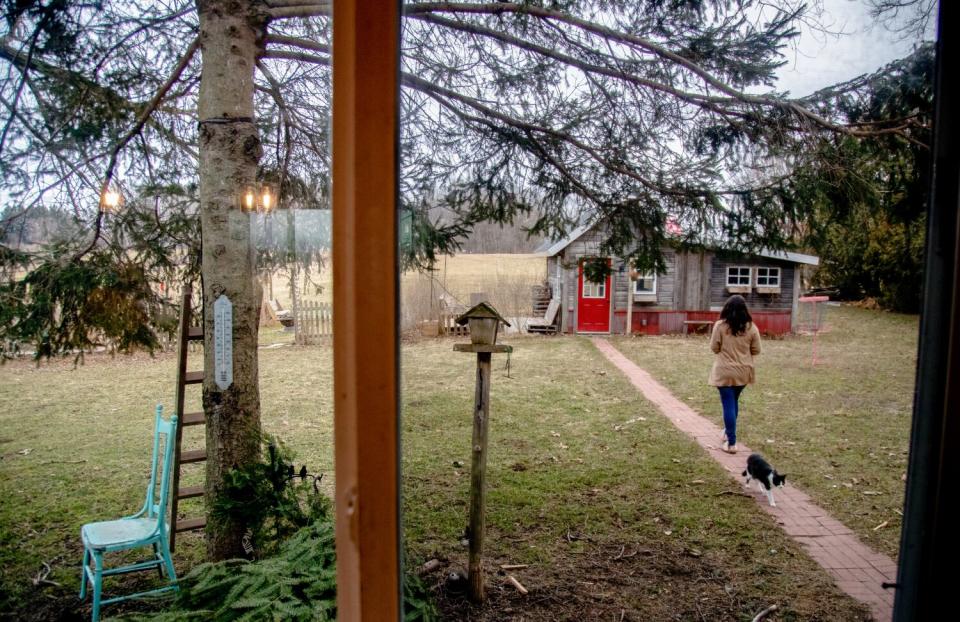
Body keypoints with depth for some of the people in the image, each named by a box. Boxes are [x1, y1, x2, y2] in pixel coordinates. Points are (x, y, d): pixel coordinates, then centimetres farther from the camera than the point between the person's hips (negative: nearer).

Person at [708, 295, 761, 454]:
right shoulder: (751, 327, -3)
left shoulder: (720, 325, -11)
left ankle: (731, 442, 0)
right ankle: (728, 432, 38)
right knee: (734, 402, 23)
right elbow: (756, 350, 3)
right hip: (743, 372, 4)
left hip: (725, 372, -3)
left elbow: (714, 348, -5)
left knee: (728, 405, 1)